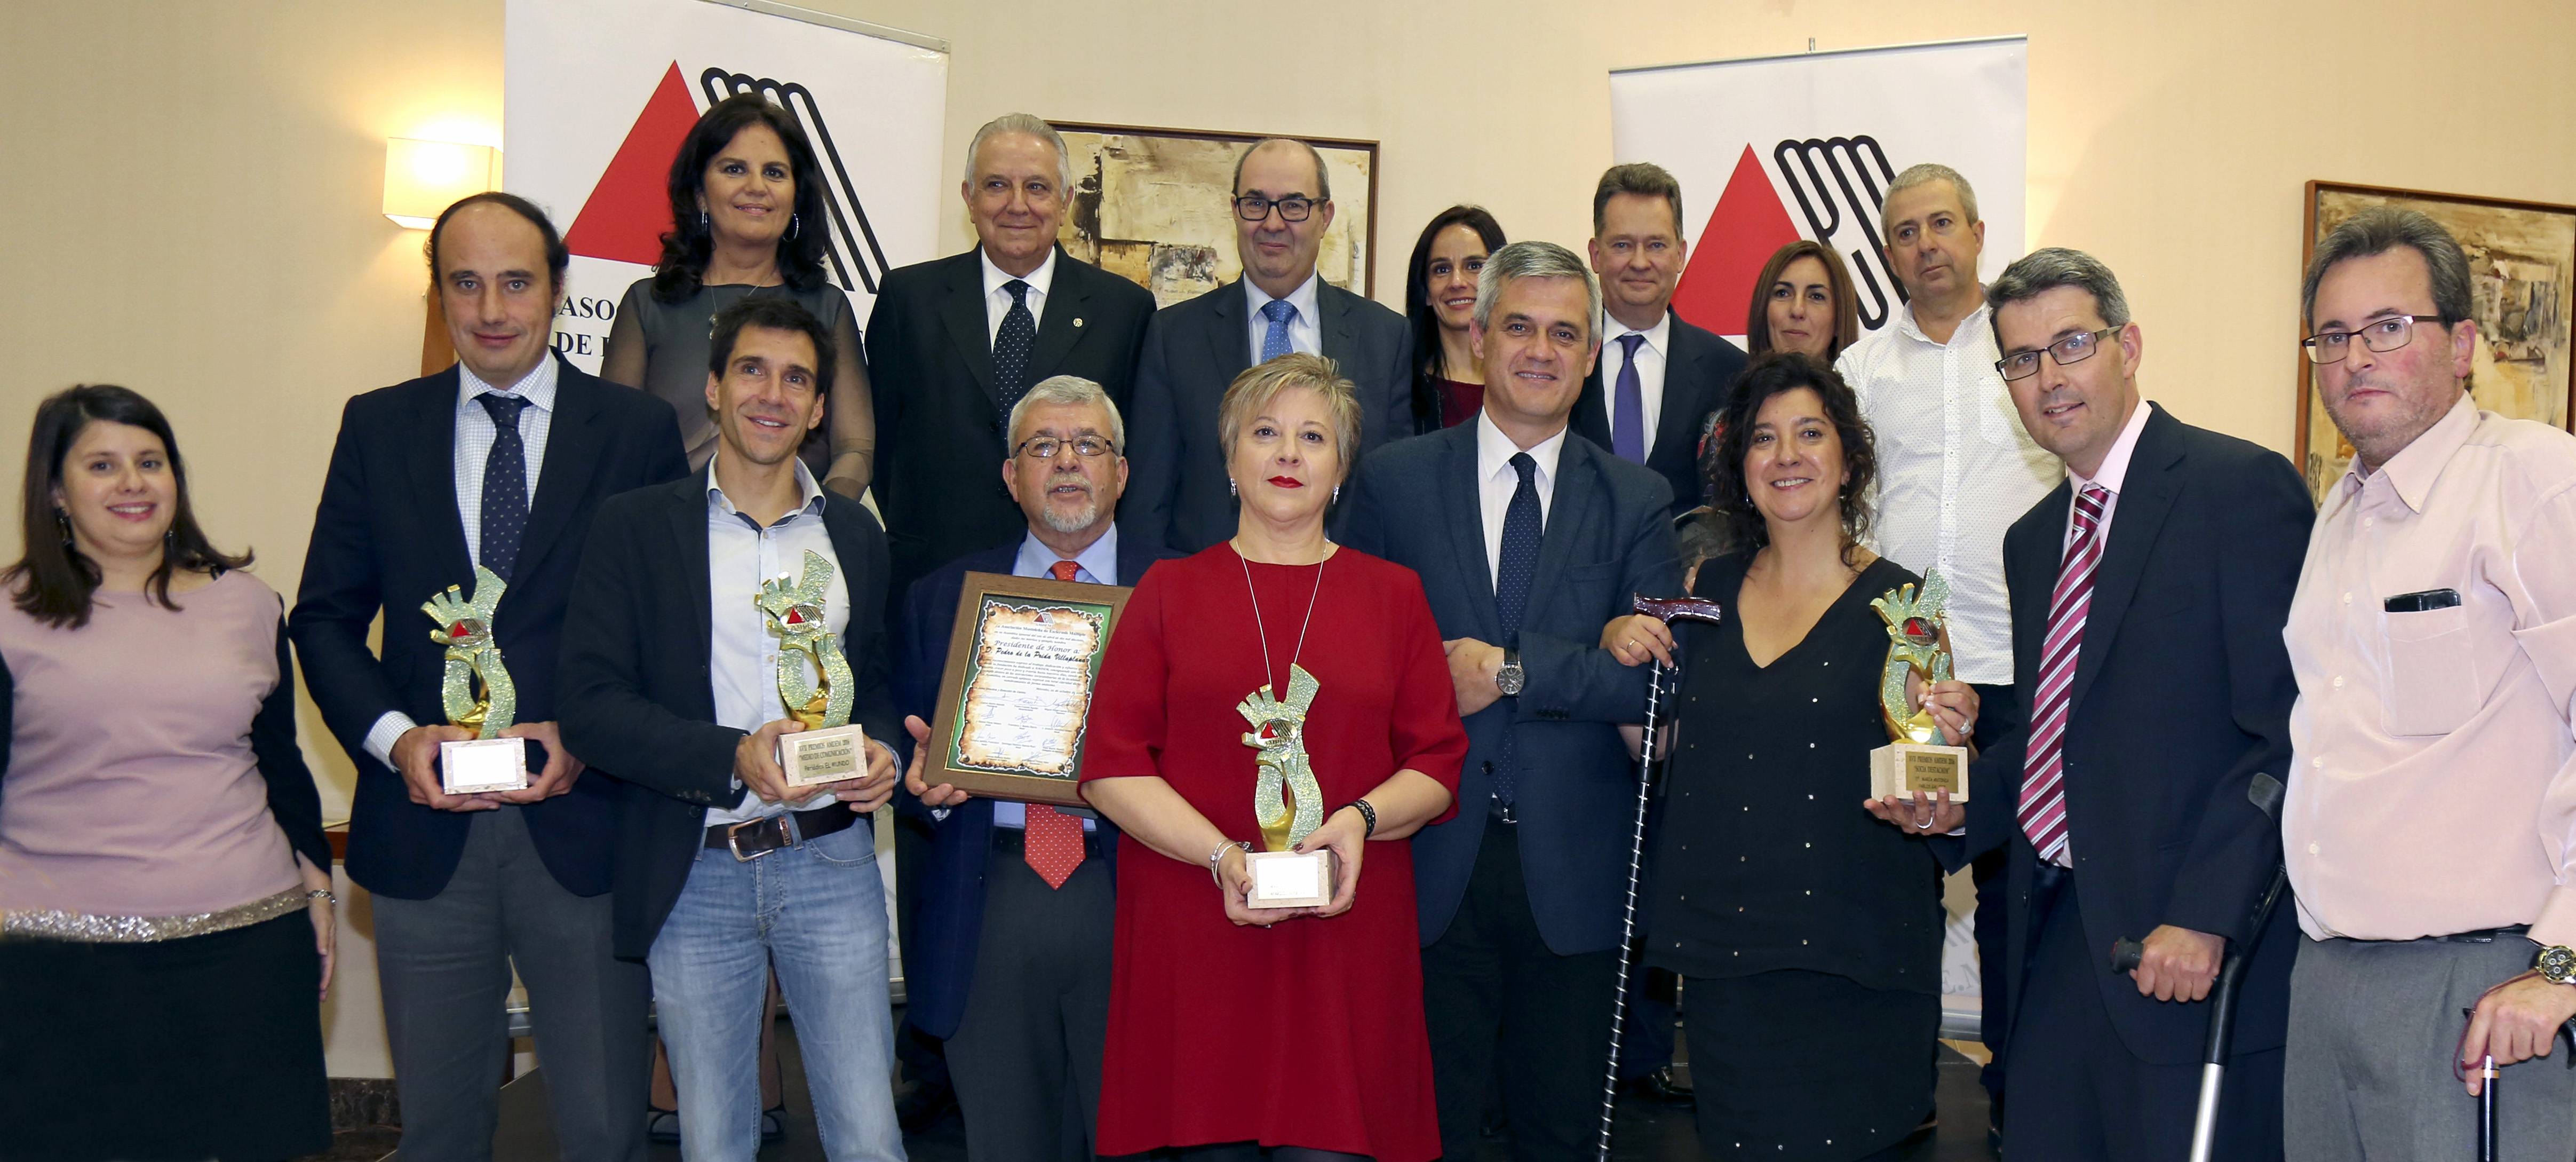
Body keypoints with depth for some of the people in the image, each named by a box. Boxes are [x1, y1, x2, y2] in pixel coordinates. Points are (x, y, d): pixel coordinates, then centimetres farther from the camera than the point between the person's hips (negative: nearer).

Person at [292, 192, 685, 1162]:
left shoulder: (639, 430, 1)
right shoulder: (378, 427, 8)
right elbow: (325, 616, 7)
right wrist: (393, 736, -10)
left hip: (582, 827, -2)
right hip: (425, 830, 2)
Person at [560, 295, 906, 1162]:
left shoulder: (853, 532, 13)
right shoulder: (637, 526, 2)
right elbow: (592, 703, -6)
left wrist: (878, 750, -2)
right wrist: (732, 757, -19)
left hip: (830, 863, 2)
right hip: (695, 875, -1)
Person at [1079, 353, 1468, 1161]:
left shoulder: (1393, 595, 12)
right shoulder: (1170, 591, 9)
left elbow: (1440, 764, 10)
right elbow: (1110, 765, 2)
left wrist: (1363, 818, -10)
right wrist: (1220, 854, -12)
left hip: (1346, 936, 1)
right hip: (1192, 939, 0)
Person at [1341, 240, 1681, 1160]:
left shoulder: (1636, 500, 5)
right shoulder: (1395, 480, 4)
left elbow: (1657, 677, -5)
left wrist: (1514, 670, -15)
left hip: (1573, 872, 1)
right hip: (1431, 864, -1)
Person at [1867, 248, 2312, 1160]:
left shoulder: (2243, 488, -7)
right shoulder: (2033, 539, 18)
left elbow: (2290, 729, -14)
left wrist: (2206, 914, -19)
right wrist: (1963, 800, 6)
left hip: (2191, 950, -7)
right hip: (2057, 939, 7)